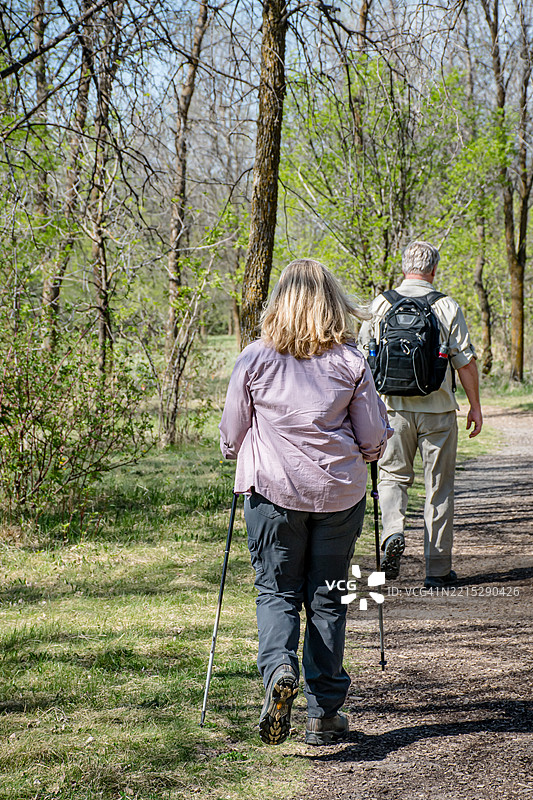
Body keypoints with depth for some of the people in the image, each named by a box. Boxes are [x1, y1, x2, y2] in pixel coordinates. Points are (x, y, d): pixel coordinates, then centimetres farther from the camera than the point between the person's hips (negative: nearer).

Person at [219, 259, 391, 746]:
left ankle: (279, 668, -19)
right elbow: (374, 440, 1)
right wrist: (359, 456, 24)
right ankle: (323, 714, 12)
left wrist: (236, 455, 27)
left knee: (277, 591, 10)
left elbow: (231, 435, 4)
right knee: (327, 597, 10)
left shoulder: (255, 359, -3)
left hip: (273, 488, -1)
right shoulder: (350, 361, -3)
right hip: (340, 492, 1)